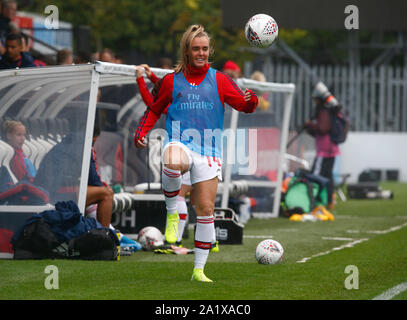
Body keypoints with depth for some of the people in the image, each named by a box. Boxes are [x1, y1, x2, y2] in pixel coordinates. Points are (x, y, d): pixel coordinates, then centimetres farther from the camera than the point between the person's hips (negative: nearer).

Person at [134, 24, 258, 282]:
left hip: (208, 150, 1)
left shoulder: (219, 80, 8)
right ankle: (172, 214, -17)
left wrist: (250, 101, -24)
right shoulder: (172, 80, 9)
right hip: (180, 142, -1)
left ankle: (199, 269, 8)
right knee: (173, 163, -40)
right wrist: (142, 133, 4)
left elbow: (242, 104, -1)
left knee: (206, 209, -2)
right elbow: (155, 110, 19)